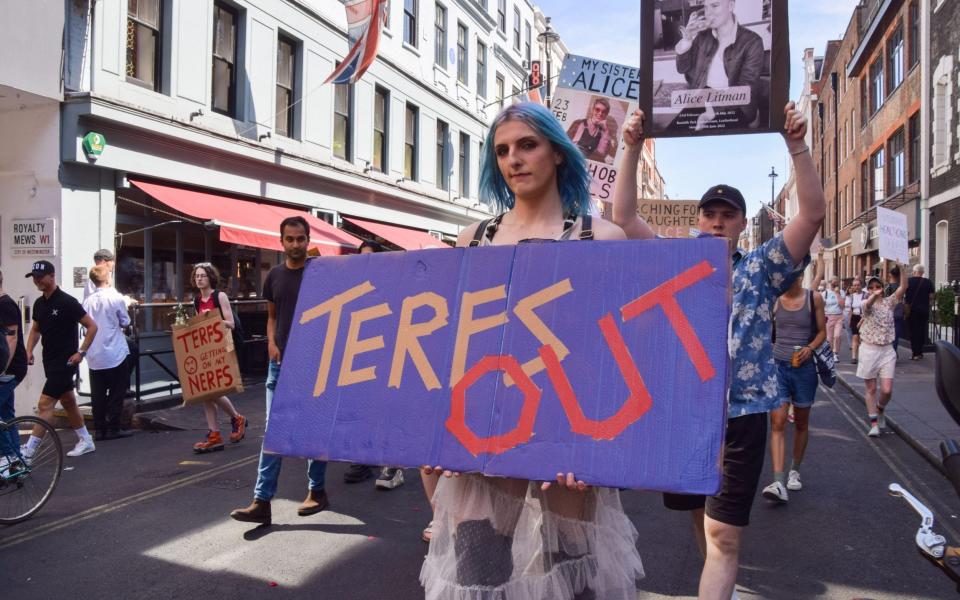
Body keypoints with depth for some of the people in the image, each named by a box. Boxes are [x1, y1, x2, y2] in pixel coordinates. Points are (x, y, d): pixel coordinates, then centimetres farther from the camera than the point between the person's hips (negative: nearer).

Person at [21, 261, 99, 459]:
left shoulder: (67, 302, -15)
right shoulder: (39, 303, 7)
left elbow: (92, 326, -13)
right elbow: (35, 329, 21)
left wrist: (81, 352, -16)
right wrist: (29, 350, 6)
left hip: (65, 361, -8)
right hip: (50, 361, 8)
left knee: (45, 404, -8)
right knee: (68, 402, 15)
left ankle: (27, 451, -4)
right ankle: (86, 441, 26)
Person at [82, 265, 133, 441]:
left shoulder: (88, 300, 1)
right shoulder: (116, 297, -10)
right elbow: (125, 322, -2)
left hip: (95, 356, 4)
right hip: (115, 353, -4)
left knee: (98, 395, 8)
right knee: (116, 392, 5)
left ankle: (99, 429, 12)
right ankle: (113, 428, 7)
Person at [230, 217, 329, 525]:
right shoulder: (274, 275, 8)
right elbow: (272, 315, 17)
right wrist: (272, 343, 0)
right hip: (280, 362, 4)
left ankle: (317, 491, 22)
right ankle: (262, 501, 5)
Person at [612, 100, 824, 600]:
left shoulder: (761, 269, 3)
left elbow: (813, 213, -8)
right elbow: (624, 216, 0)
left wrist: (796, 146, -18)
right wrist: (632, 149, -9)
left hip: (740, 414, -2)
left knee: (723, 534, -5)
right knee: (701, 516, 20)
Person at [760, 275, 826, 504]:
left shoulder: (814, 299, -1)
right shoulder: (774, 300, -1)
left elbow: (822, 331, 3)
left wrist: (810, 348, -14)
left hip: (804, 367, 1)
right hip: (777, 366, 0)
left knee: (801, 423, 15)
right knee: (777, 424, -10)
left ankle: (795, 471, 35)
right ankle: (779, 483, -15)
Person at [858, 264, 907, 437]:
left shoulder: (889, 302, 7)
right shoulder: (867, 304, -2)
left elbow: (903, 287, -7)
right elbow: (869, 303, -28)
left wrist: (902, 267, -17)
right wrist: (874, 295, -51)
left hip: (887, 351, 2)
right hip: (869, 350, -2)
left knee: (887, 390, -4)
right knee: (871, 389, 4)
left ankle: (880, 411, 26)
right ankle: (874, 424, 11)